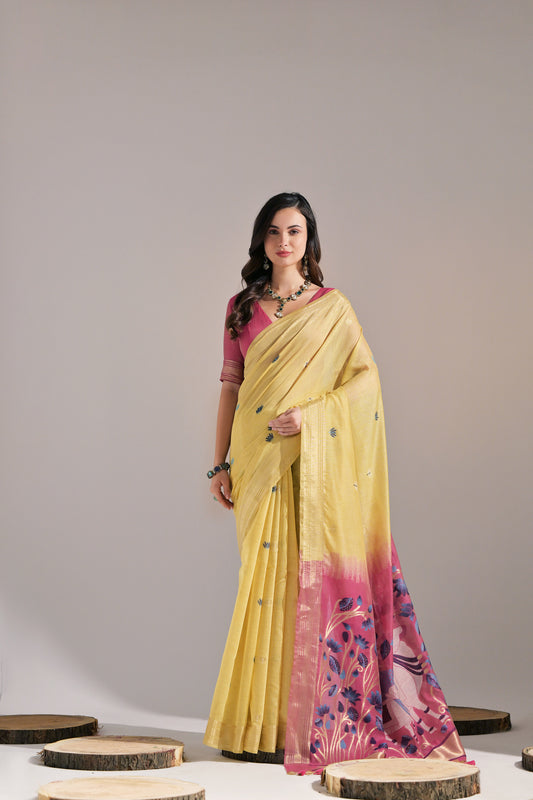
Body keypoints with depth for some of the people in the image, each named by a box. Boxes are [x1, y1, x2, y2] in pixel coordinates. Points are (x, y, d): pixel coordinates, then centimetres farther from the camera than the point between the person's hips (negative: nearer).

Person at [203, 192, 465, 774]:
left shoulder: (331, 307, 4)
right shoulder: (242, 308, 12)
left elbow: (366, 377, -1)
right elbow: (230, 385, 12)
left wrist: (311, 414, -15)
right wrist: (220, 463, 8)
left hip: (311, 462, -3)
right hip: (257, 459, 3)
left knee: (307, 576, -6)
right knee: (264, 576, 4)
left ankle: (306, 722, 0)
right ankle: (261, 721, 11)